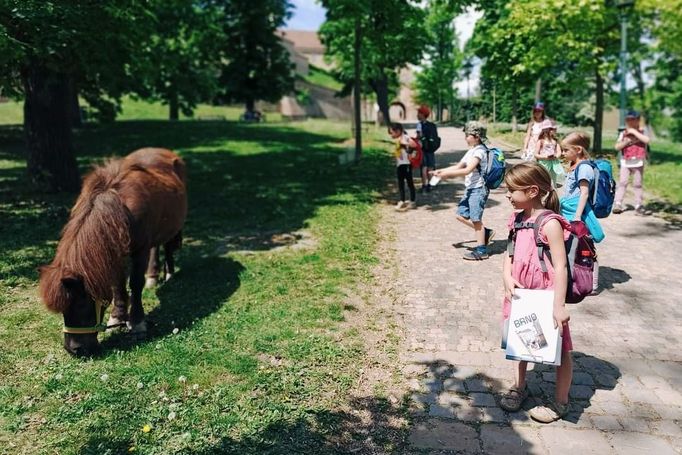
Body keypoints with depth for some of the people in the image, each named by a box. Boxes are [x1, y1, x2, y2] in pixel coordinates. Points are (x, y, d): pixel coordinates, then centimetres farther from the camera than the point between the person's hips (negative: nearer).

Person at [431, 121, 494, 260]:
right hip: (470, 189, 10)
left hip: (478, 189, -10)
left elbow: (467, 170, -26)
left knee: (476, 219, -2)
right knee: (461, 215, 11)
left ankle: (481, 250, 9)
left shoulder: (479, 151, -16)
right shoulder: (472, 151, 14)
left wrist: (447, 173, -24)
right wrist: (441, 171, 5)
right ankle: (486, 233, 23)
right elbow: (458, 166, 16)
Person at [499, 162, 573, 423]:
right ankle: (520, 387, 42)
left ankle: (560, 403, 26)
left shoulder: (549, 224, -20)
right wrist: (507, 277, -12)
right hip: (521, 294, 8)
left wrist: (559, 305, -25)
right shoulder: (518, 219, 3)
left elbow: (560, 267, -22)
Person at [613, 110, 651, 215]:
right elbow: (617, 146, -2)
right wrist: (628, 141, -15)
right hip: (625, 163, 1)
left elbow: (646, 140, -17)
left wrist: (634, 132, -17)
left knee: (637, 184, 5)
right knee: (622, 182, -8)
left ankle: (638, 205, 10)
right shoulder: (623, 134, 6)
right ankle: (617, 204, -11)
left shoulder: (642, 132, 3)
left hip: (638, 163, 0)